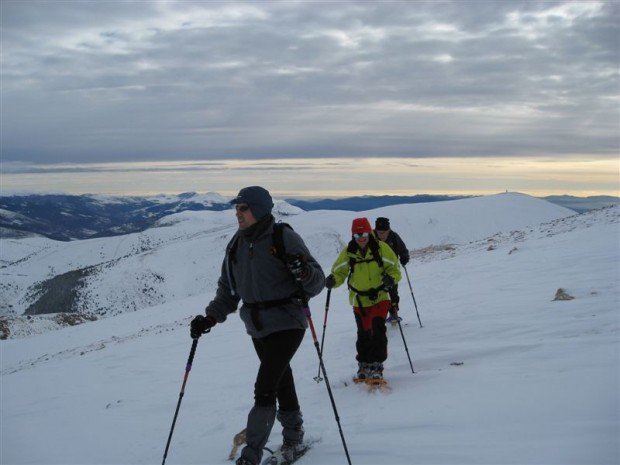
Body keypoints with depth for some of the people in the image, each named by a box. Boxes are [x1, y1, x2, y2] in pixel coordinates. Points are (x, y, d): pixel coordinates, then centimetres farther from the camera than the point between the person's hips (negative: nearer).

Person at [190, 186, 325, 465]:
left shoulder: (284, 237, -11)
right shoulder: (236, 245, 7)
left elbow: (318, 281, -11)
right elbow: (227, 290, 14)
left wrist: (304, 273, -33)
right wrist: (210, 318, 1)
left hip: (286, 324, -6)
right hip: (257, 327, 6)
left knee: (264, 389, -11)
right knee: (281, 381, 17)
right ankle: (293, 437, 35)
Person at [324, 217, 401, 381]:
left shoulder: (381, 248, -7)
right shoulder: (348, 252, -3)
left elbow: (394, 268, -2)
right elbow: (339, 272, 2)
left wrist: (391, 278, -23)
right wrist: (333, 280, -20)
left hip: (380, 298, -2)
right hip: (359, 300, 2)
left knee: (378, 330, -15)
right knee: (363, 333, 8)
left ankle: (377, 365, -5)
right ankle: (364, 364, 27)